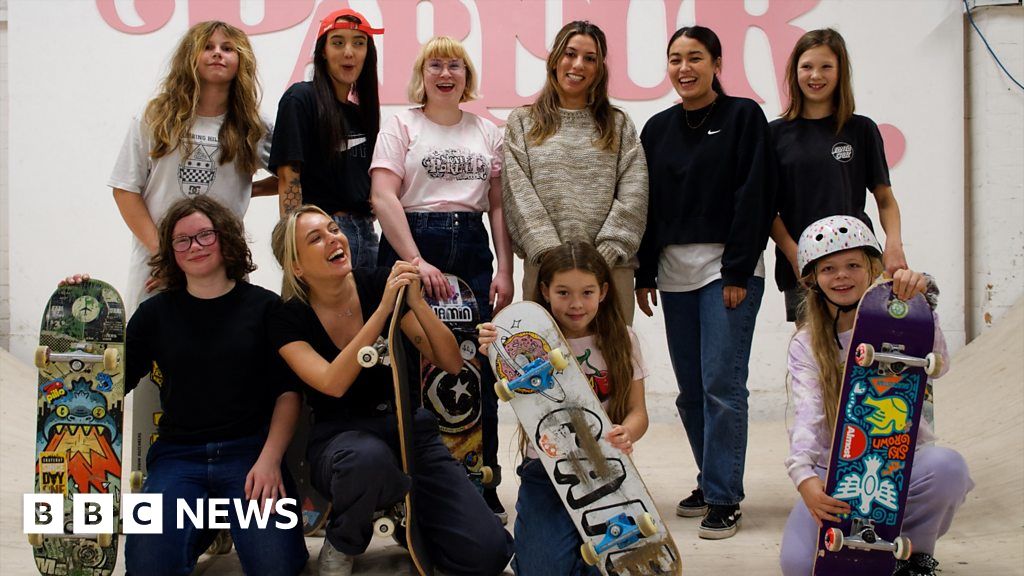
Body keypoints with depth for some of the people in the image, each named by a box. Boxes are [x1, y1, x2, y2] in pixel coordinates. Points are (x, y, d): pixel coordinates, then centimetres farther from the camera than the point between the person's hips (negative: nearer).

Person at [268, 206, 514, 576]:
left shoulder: (381, 284, -4)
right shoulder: (289, 320, -7)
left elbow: (451, 364, -7)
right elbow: (333, 383, -25)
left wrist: (416, 302, -22)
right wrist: (383, 307, -28)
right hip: (341, 440, -2)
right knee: (368, 457, -42)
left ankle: (408, 516, 14)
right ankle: (341, 545, -9)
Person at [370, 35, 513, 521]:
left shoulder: (487, 133, 15)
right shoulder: (401, 125, 4)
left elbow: (498, 205, 13)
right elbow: (384, 196, -7)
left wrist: (504, 270, 3)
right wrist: (417, 262, -17)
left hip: (471, 251, 3)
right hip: (408, 246, -3)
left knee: (479, 373, 1)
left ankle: (483, 490, 11)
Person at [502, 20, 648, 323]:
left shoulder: (618, 125, 15)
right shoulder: (522, 122, 12)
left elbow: (632, 198, 4)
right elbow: (519, 195, 1)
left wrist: (603, 256, -9)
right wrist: (550, 252, -11)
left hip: (611, 267, 1)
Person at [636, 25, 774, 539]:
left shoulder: (744, 116, -2)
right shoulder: (658, 129, 12)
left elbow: (754, 197, -8)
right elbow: (647, 203, 13)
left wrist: (738, 271, -13)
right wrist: (643, 274, 7)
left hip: (729, 269, -5)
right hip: (674, 273, 5)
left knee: (722, 383, -8)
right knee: (689, 389, 9)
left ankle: (723, 497, 0)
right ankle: (712, 481, 23)